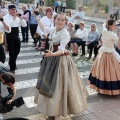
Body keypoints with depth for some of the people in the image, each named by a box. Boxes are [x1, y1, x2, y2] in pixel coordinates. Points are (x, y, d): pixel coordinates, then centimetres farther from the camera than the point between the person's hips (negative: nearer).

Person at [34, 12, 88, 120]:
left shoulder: (65, 33, -20)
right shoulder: (54, 29, 2)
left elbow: (61, 50, -28)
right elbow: (44, 29, 24)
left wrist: (52, 54, -47)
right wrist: (37, 18, 27)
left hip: (60, 60, -8)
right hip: (51, 58, 8)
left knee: (57, 84, -4)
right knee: (49, 83, 15)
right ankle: (52, 109, 31)